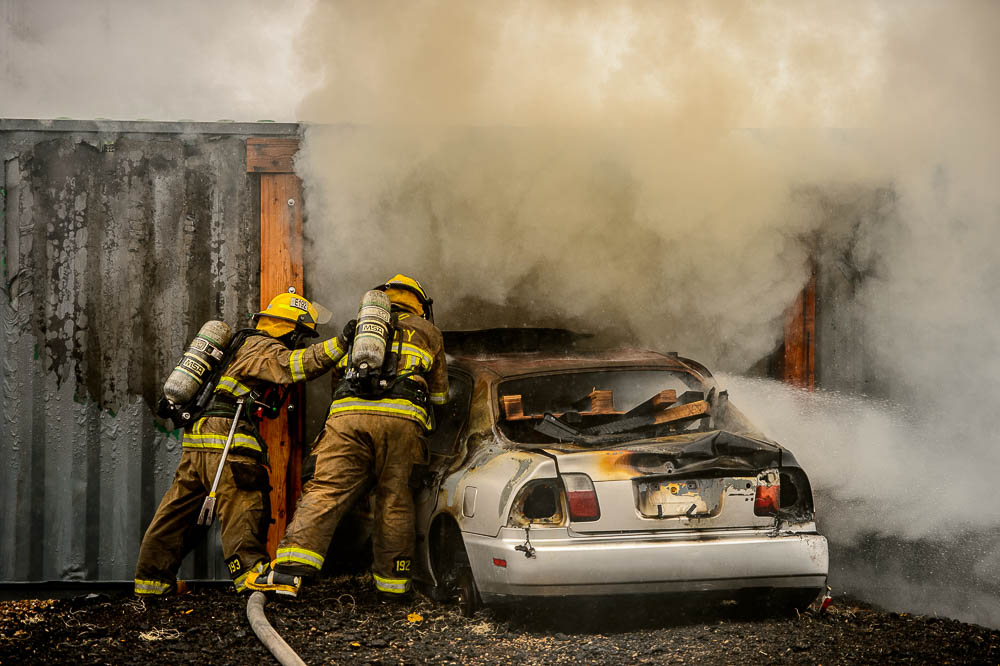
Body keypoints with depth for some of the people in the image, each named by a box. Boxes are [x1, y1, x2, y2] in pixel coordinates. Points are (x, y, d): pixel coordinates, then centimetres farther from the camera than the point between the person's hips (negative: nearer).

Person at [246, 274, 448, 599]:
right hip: (402, 418, -1)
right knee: (395, 501, 7)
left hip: (348, 414, 1)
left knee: (325, 493, -8)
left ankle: (288, 572, -20)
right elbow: (439, 394, 32)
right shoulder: (427, 331, 27)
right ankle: (392, 583, 9)